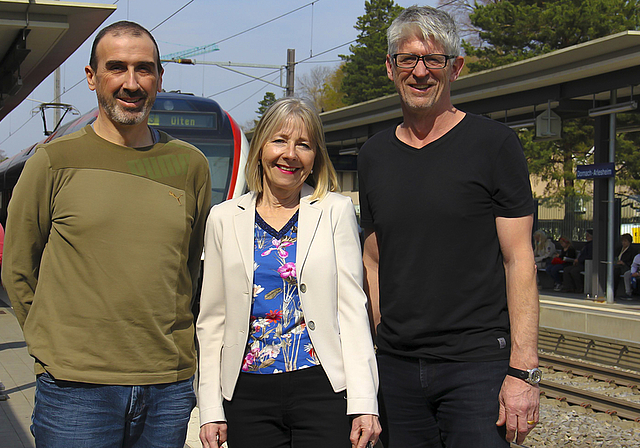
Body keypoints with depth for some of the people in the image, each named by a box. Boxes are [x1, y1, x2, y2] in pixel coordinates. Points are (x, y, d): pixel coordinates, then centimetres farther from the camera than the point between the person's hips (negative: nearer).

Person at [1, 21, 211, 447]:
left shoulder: (191, 165, 7)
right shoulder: (55, 162, -1)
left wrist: (168, 345, 13)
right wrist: (61, 344, 5)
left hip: (170, 389, 3)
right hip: (76, 387, -2)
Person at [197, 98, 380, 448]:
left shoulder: (336, 211, 4)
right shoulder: (225, 218, 9)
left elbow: (352, 308, 0)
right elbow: (212, 320, 9)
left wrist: (364, 402, -8)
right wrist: (211, 409, 3)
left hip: (322, 390, -2)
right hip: (248, 395, 2)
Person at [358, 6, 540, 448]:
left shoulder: (493, 143, -2)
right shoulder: (374, 155, 11)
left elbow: (519, 260, -6)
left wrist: (524, 369, -12)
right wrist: (383, 339, 9)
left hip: (477, 363, -4)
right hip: (396, 368, 4)